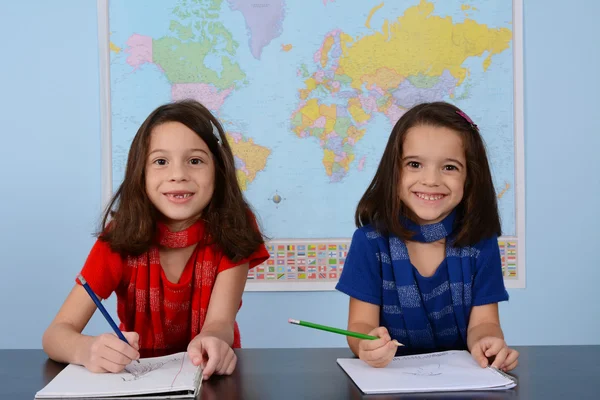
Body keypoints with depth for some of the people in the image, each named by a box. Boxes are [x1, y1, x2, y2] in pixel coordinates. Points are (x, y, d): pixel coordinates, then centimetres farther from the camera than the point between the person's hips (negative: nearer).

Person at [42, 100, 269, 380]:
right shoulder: (121, 235, -13)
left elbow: (219, 323, -21)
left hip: (209, 374, 0)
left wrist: (211, 343, -45)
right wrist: (88, 350, -42)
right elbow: (56, 333, -18)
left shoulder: (232, 230, -13)